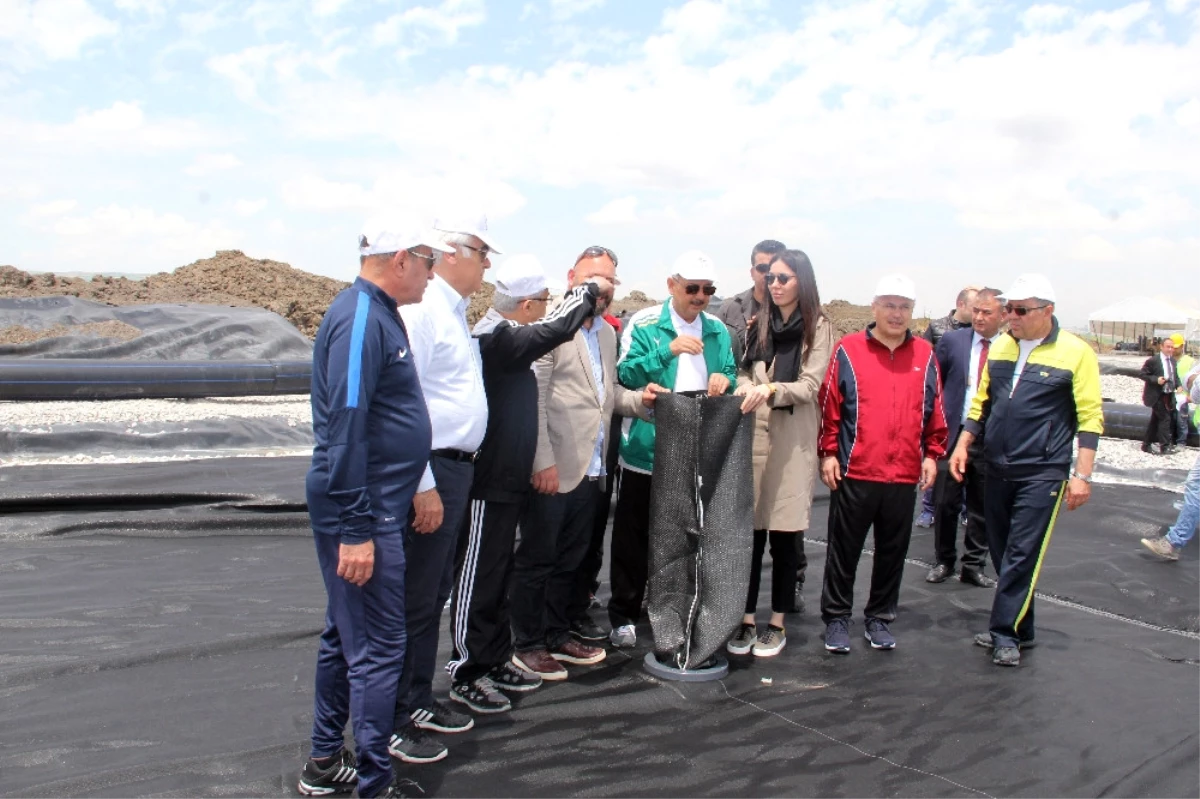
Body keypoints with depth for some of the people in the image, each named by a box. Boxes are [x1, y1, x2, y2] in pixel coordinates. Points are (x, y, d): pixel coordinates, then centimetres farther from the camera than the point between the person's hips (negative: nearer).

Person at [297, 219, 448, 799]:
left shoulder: (376, 314, 14)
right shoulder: (362, 319, -18)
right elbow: (344, 430, -24)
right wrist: (355, 530, -23)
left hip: (376, 507, 11)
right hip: (364, 513, -11)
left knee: (348, 635, 19)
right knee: (377, 648, -2)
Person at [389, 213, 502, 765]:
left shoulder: (454, 311, 15)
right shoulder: (421, 309, -16)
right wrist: (423, 486, -22)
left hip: (455, 469, 10)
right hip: (429, 472, -10)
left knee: (436, 594, 19)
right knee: (412, 600, 0)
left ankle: (418, 700, 34)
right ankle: (391, 721, 15)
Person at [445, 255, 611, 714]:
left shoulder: (502, 336, 12)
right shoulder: (495, 338, -20)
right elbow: (554, 328, -24)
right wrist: (590, 291, -9)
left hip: (504, 479, 10)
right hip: (486, 482, -10)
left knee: (498, 574, 18)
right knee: (477, 577, 1)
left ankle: (495, 661, 31)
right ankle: (465, 675, 14)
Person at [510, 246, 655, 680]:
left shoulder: (607, 333, 15)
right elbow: (533, 397, -16)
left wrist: (639, 399, 1)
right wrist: (544, 462, -19)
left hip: (590, 469, 8)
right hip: (553, 469, -8)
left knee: (570, 560, 17)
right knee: (536, 559, 5)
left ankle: (557, 636, 31)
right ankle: (527, 645, 18)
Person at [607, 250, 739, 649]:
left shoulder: (718, 331, 9)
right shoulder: (644, 325, -4)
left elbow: (729, 376, 12)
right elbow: (626, 374, -13)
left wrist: (724, 380, -11)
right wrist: (669, 350, -23)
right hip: (646, 448, -4)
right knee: (633, 536, 5)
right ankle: (624, 615, 19)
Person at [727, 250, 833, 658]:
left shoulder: (818, 327, -1)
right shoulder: (760, 322, 12)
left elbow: (810, 385, -8)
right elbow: (745, 371, 14)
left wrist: (771, 389, -24)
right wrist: (745, 388, -8)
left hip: (793, 440, -3)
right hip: (753, 434, 3)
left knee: (785, 535, 4)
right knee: (749, 531, 4)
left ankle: (777, 623, 18)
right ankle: (747, 619, 15)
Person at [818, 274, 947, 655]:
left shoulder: (925, 355, 7)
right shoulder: (849, 350, -2)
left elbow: (935, 411, 12)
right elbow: (829, 406, -2)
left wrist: (932, 454, 8)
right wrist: (828, 453, -4)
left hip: (905, 475, 3)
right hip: (854, 472, -3)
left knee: (892, 551, 13)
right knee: (844, 551, 7)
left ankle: (880, 618, 28)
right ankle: (836, 618, 20)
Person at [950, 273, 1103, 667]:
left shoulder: (1075, 352, -7)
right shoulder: (1000, 346, 8)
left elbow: (1090, 417, -7)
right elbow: (981, 401, 15)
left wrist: (1082, 474, -10)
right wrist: (963, 444, 8)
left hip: (1042, 472, -5)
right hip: (997, 468, 6)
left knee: (1022, 555, -5)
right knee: (1002, 551, 11)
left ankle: (1006, 633, 5)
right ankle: (1019, 629, 23)